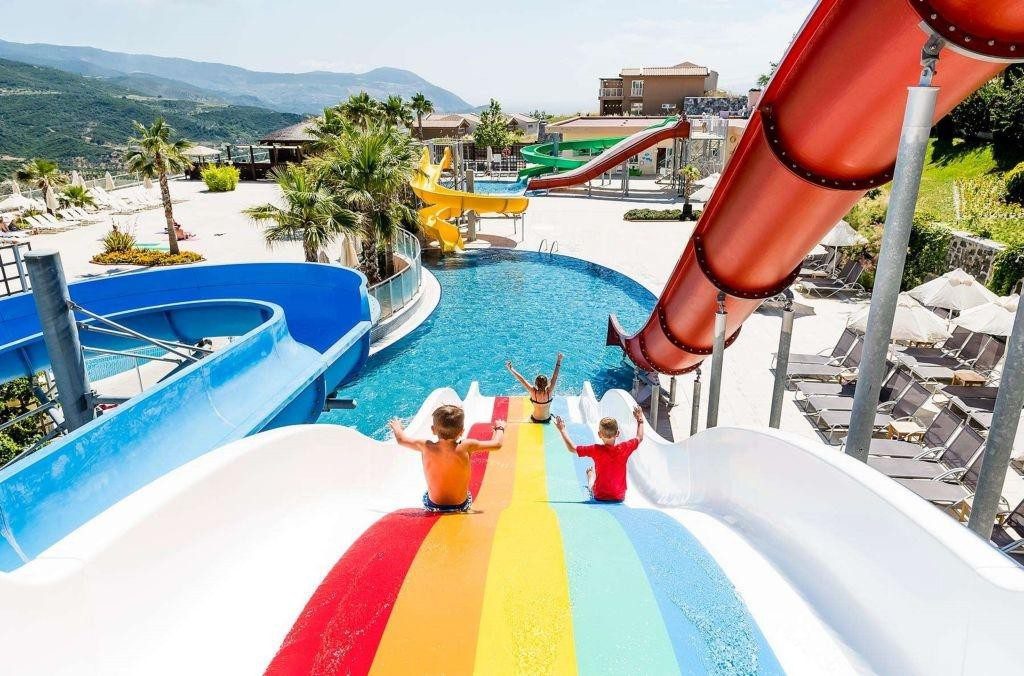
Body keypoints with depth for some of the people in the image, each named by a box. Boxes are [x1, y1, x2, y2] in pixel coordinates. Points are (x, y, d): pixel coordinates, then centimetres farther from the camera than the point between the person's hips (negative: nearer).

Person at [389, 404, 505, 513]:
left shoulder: (426, 447, -18)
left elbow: (401, 439, 1)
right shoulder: (466, 447, -23)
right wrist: (499, 428, 11)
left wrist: (397, 428, 23)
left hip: (432, 507, 1)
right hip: (461, 507, -1)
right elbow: (497, 444, -10)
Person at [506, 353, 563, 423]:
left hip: (535, 419, 1)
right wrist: (559, 361, -23)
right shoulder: (549, 392, -26)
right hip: (547, 419, -1)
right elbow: (555, 376, -25)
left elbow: (521, 379, -21)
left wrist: (510, 368, -16)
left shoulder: (533, 392, -27)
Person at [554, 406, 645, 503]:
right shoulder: (624, 448, -15)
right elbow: (639, 438, 4)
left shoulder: (596, 450, -19)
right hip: (620, 497, 1)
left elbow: (572, 448, -10)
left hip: (599, 497, -1)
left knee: (590, 470, 27)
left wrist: (562, 430, -2)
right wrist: (640, 421, 17)